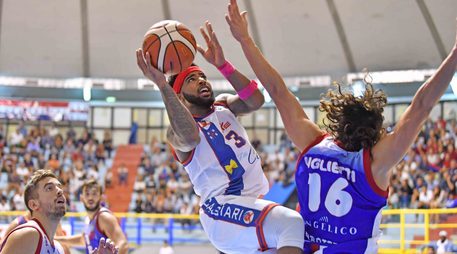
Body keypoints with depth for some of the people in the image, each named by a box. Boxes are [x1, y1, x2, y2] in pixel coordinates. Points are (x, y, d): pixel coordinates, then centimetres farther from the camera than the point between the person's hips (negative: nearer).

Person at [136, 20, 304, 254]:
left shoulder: (223, 107, 21)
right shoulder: (176, 132, 1)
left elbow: (256, 101, -1)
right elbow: (190, 138, -26)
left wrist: (222, 64, -11)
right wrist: (162, 85, -30)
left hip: (255, 203, 8)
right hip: (222, 208, -8)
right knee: (291, 224, -33)